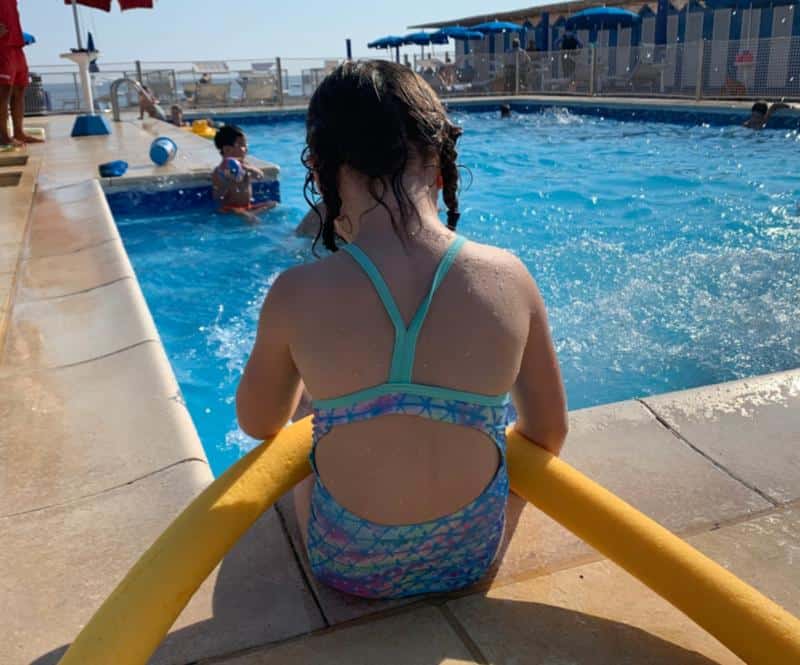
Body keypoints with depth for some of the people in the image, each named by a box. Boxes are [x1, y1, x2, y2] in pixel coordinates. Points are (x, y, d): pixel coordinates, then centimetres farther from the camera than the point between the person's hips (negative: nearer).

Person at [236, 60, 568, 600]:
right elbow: (549, 433, -3)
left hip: (350, 569, -1)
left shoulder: (297, 294, -22)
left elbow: (258, 424, -3)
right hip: (471, 556, 2)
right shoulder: (508, 277, -18)